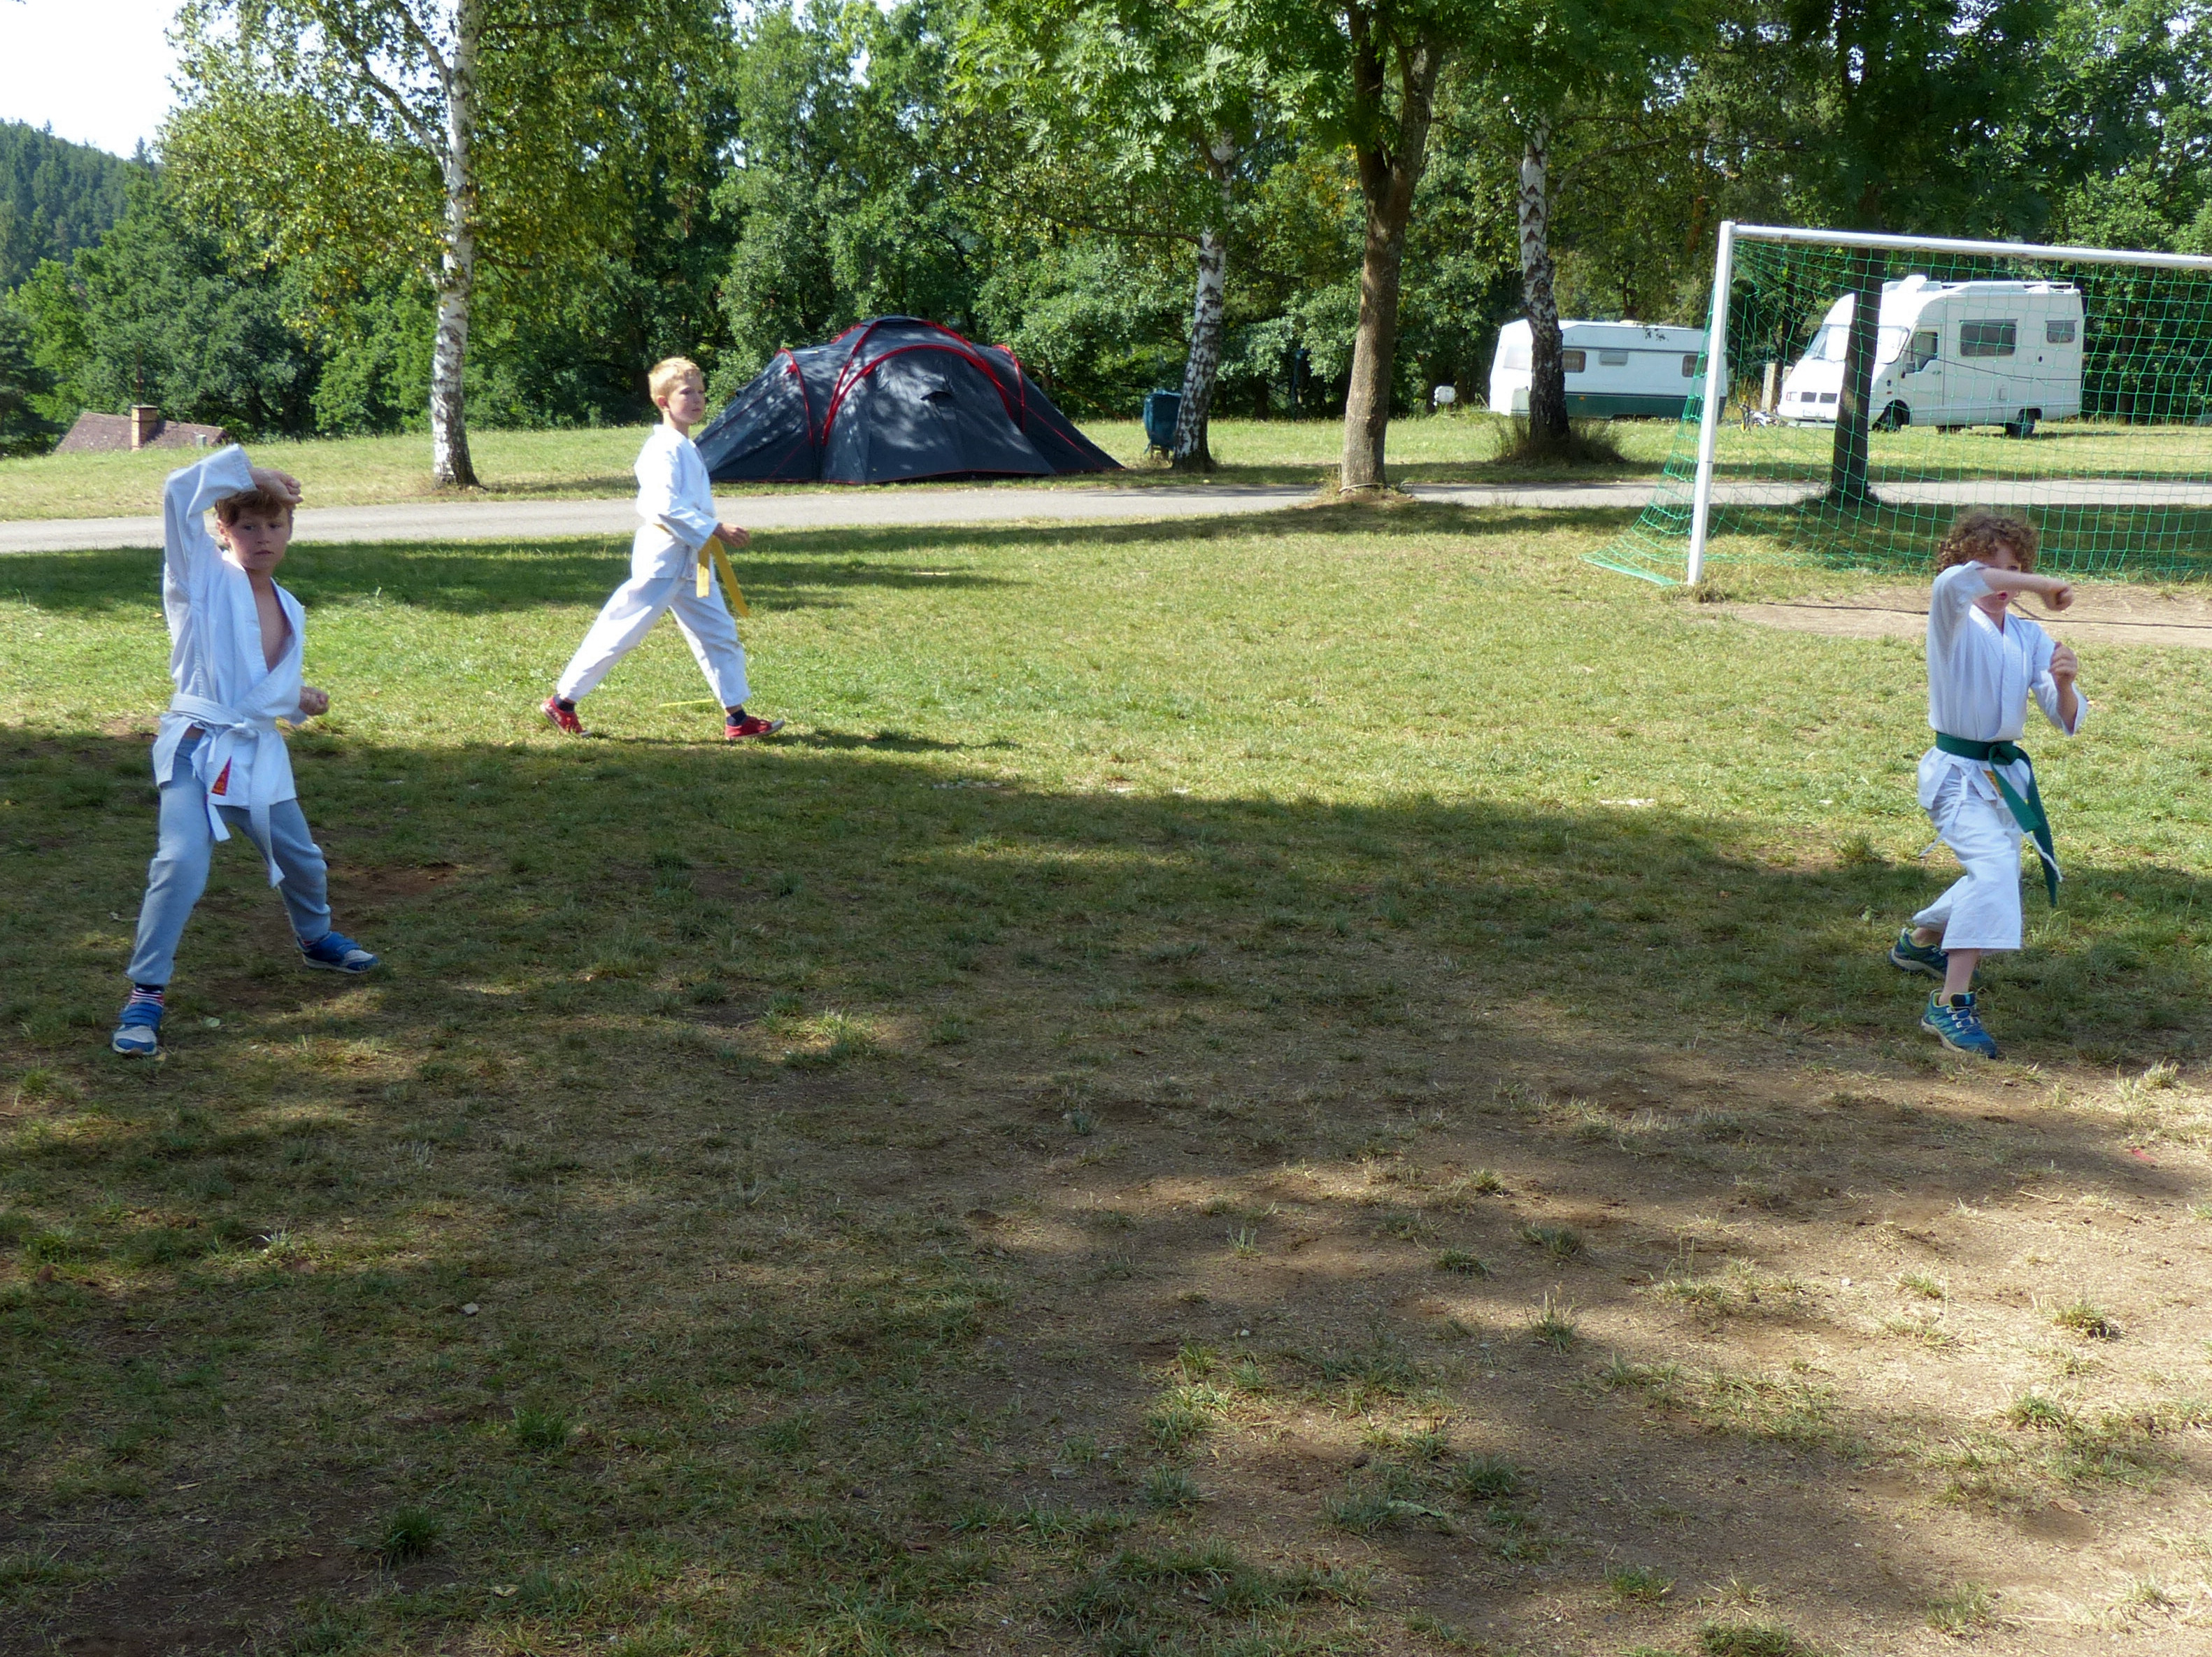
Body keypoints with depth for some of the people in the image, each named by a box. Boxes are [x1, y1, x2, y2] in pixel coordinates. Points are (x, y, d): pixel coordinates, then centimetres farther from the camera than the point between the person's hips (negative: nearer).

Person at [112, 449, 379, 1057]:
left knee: (301, 860, 21)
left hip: (260, 755, 6)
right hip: (198, 750, -6)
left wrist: (302, 699, 4)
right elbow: (180, 492, -21)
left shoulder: (289, 611, 11)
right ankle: (145, 992, -14)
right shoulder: (204, 577, -7)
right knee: (182, 863, -25)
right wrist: (248, 471, -13)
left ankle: (316, 938, 52)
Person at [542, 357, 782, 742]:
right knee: (621, 632, -3)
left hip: (690, 560, 10)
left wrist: (711, 532, 13)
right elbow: (667, 505, -24)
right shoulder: (664, 448, -16)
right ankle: (562, 702, 8)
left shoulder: (687, 447, 15)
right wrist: (716, 530, -22)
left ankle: (737, 718, 12)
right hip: (661, 556, -10)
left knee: (719, 634, 8)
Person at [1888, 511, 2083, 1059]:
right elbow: (1955, 582, -38)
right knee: (1994, 866, -28)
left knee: (1996, 875, 24)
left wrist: (2063, 683, -22)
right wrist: (2041, 584, -31)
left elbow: (2067, 721, 0)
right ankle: (1952, 1005, -27)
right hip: (1957, 773, -7)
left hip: (2005, 773, 8)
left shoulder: (2030, 637, 4)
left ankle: (1919, 938, 53)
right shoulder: (1954, 621, -11)